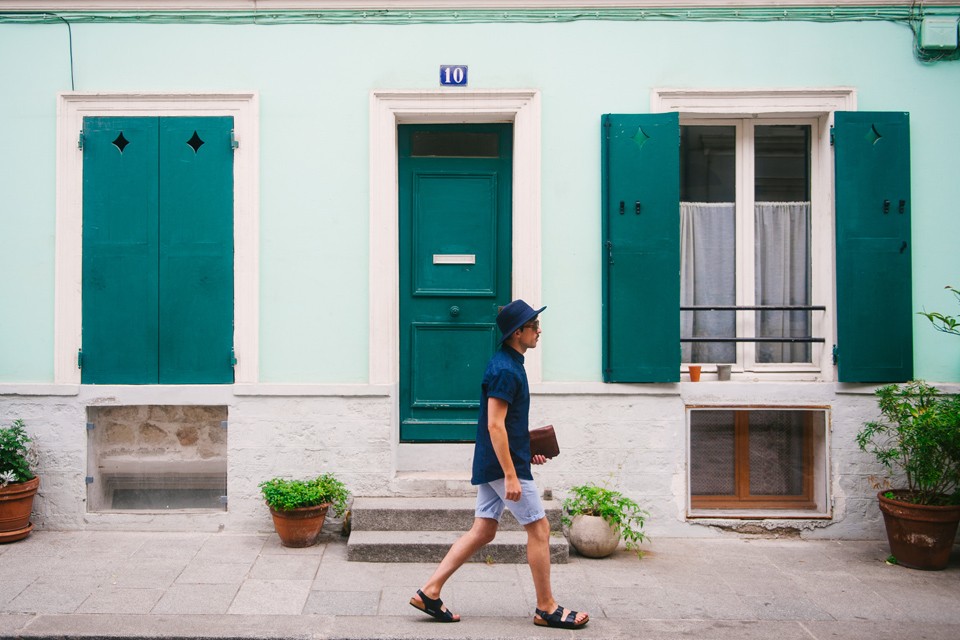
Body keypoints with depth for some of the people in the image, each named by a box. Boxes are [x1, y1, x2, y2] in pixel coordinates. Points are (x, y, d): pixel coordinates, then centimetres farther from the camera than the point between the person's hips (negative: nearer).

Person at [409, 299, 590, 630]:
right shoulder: (505, 369, -17)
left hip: (490, 465, 10)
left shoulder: (507, 364, 15)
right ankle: (546, 608, 12)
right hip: (504, 465, -10)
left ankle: (429, 591, 11)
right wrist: (511, 476, -23)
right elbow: (495, 425, -22)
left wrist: (527, 452, 20)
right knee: (539, 527, 0)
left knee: (483, 531, 11)